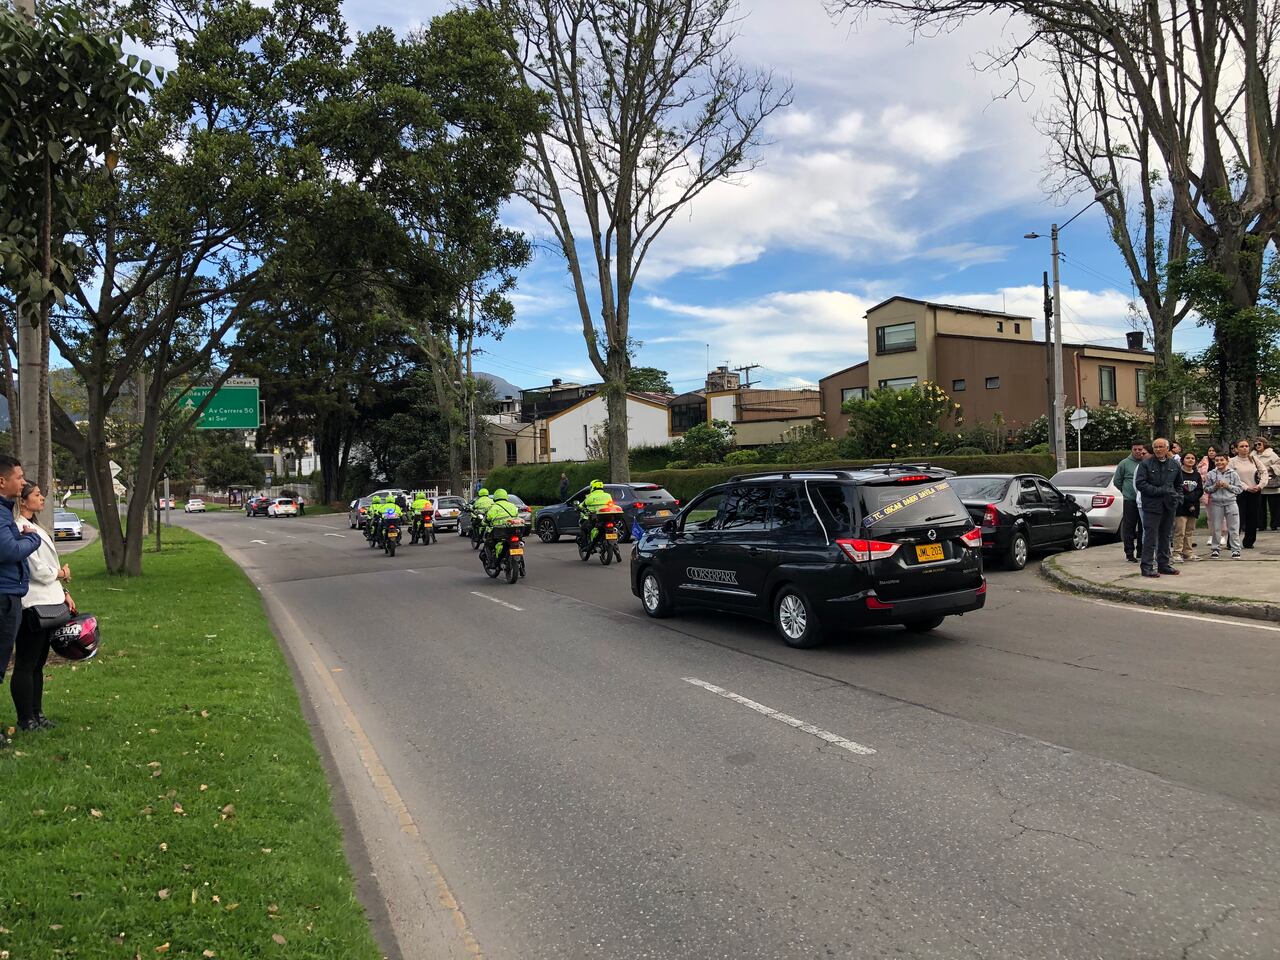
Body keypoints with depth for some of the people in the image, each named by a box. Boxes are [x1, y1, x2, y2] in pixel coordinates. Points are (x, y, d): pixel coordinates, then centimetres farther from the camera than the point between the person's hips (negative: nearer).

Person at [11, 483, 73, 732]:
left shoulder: (32, 526, 16)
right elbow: (37, 571, -18)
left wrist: (63, 593, 12)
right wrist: (61, 573, 0)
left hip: (47, 604, 10)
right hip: (31, 606, -10)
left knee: (37, 664, 15)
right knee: (25, 665, 0)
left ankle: (36, 715, 24)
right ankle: (26, 720, 8)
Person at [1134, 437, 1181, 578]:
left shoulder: (1175, 465, 11)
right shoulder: (1145, 464, -5)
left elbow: (1179, 484, 23)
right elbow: (1140, 484, -12)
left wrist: (1178, 497, 7)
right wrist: (1160, 491, -16)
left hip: (1169, 506, 5)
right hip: (1152, 505, -5)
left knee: (1167, 537, 13)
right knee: (1150, 537, -6)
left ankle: (1165, 564, 22)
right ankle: (1148, 566, -2)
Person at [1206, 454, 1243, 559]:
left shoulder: (1233, 474, 3)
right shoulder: (1211, 474, 3)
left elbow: (1239, 488, 3)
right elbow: (1206, 489, 6)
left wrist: (1228, 486, -11)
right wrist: (1215, 487, -11)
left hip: (1231, 503, 0)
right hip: (1216, 503, 0)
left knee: (1234, 528, 1)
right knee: (1216, 528, 5)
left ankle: (1235, 550, 8)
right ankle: (1215, 549, 14)